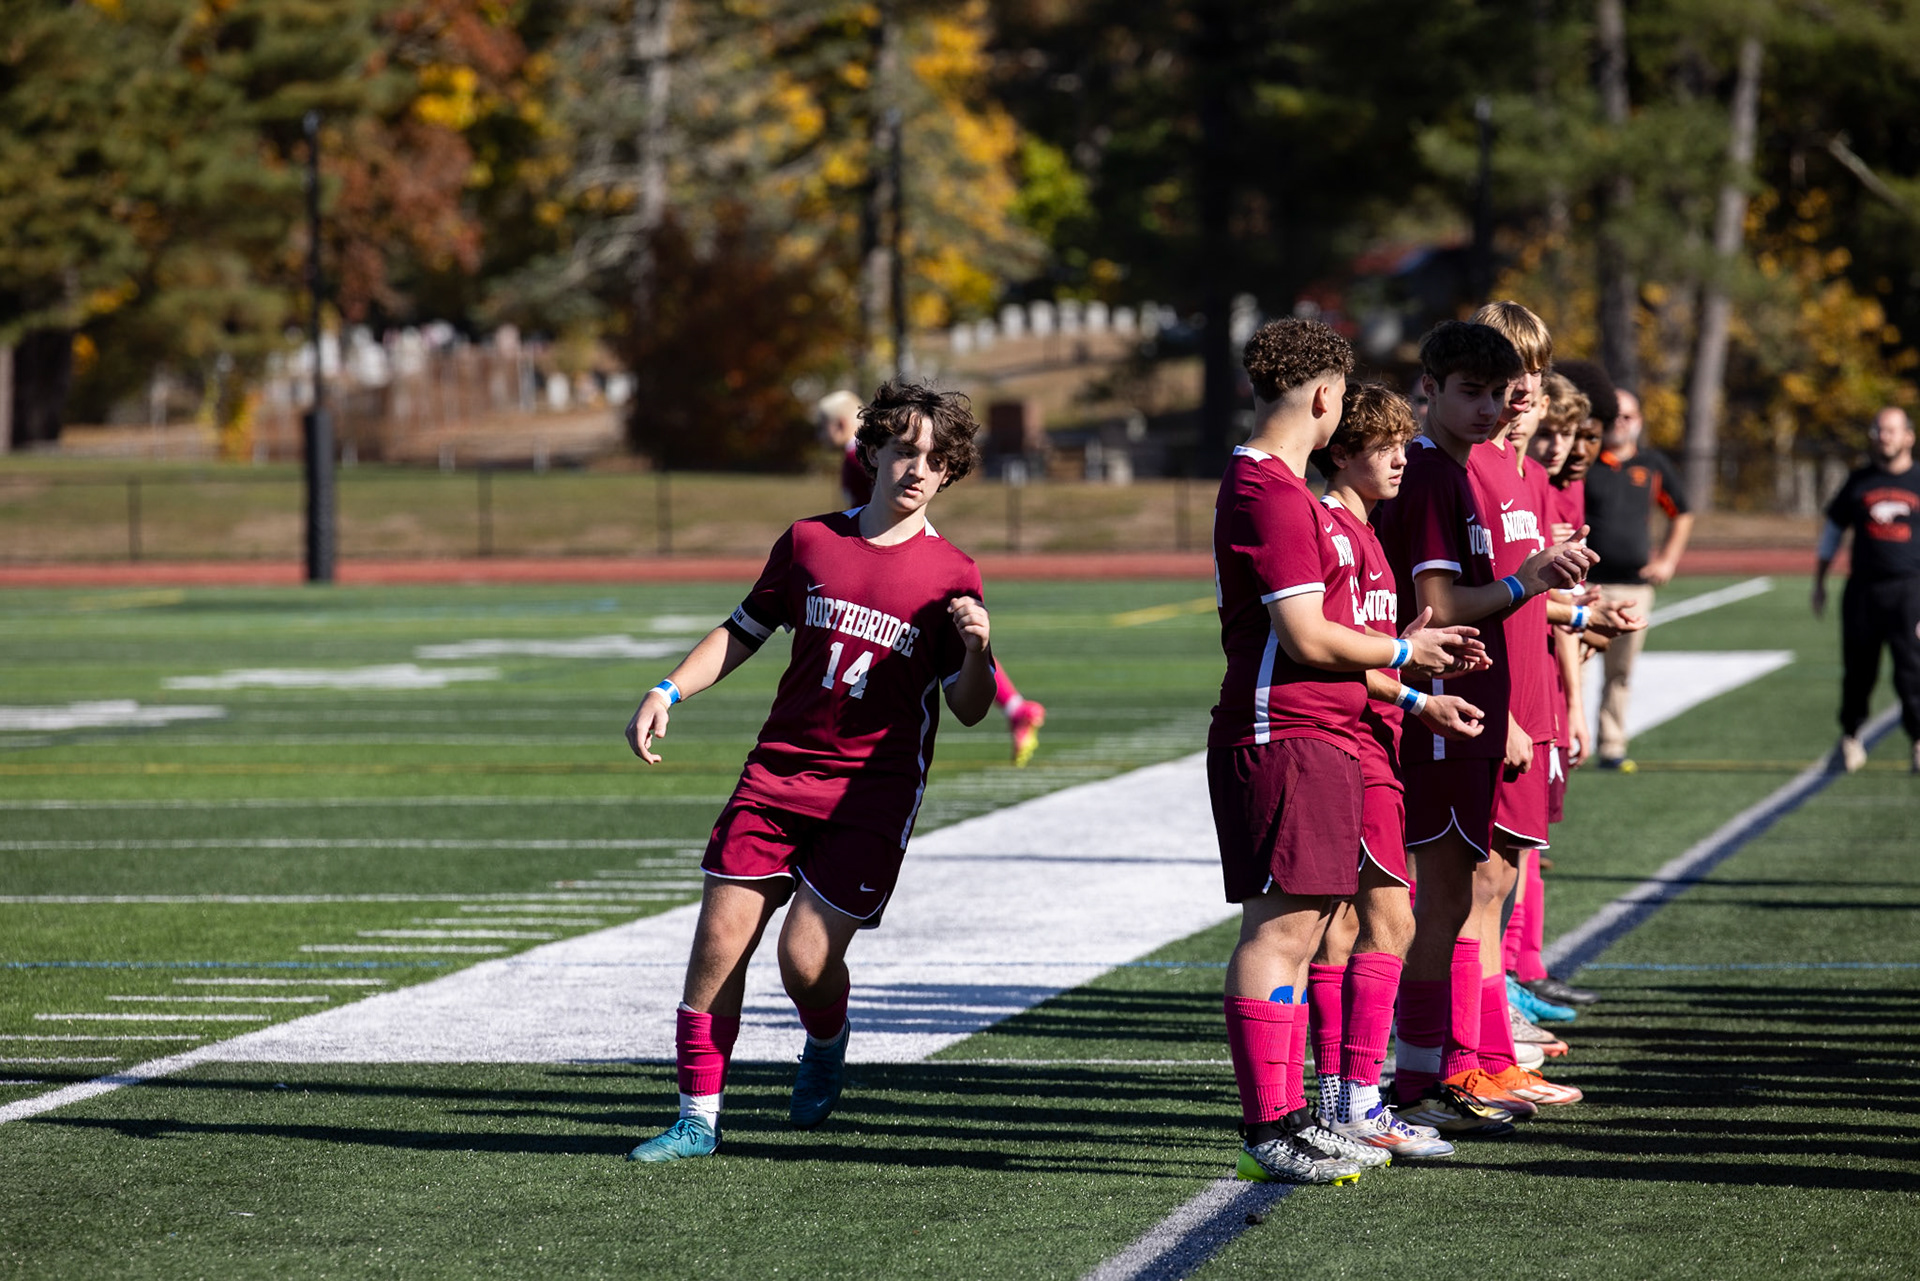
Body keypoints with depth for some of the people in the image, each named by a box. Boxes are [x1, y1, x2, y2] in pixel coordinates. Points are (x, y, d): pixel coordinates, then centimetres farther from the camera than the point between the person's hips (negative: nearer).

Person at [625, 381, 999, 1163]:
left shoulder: (951, 575, -1)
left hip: (874, 795, -3)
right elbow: (743, 632, 18)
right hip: (779, 771, 3)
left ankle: (827, 1043, 24)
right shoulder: (809, 542, 7)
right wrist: (668, 692, 5)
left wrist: (979, 649, -21)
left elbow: (969, 709, 0)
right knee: (719, 937, -6)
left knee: (807, 958, -12)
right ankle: (698, 1118, 5)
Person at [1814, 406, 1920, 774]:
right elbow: (1833, 530, 18)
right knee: (1858, 669, 6)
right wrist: (1819, 582, 15)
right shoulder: (1859, 482, 10)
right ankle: (1850, 735, 23)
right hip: (1863, 588, 2)